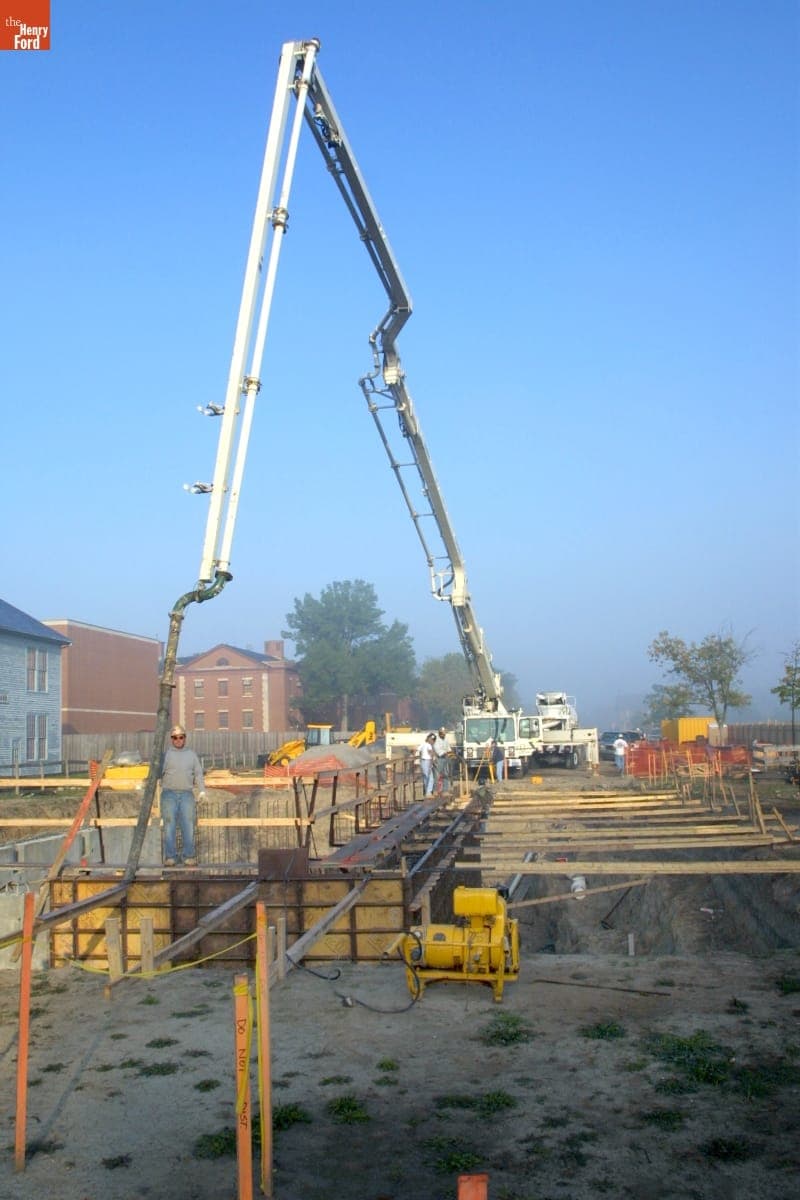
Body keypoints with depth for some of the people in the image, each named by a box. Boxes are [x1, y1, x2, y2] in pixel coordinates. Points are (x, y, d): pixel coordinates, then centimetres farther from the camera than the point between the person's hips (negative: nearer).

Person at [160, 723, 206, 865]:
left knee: (188, 826, -3)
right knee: (170, 826, -3)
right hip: (169, 794, -1)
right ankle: (170, 857, 0)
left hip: (187, 795, 1)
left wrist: (202, 790, -2)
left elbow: (198, 774, 10)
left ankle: (189, 857, -1)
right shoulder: (166, 754, 8)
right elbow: (158, 772, -3)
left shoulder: (191, 755, 15)